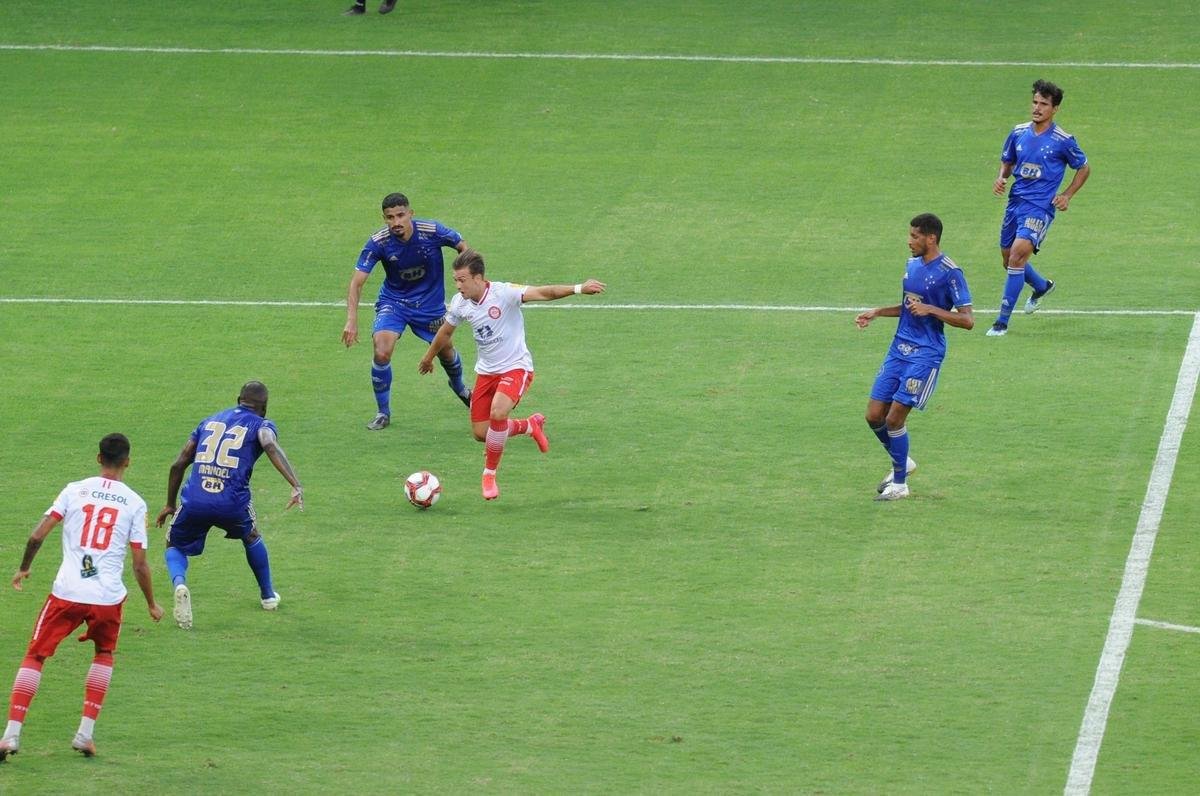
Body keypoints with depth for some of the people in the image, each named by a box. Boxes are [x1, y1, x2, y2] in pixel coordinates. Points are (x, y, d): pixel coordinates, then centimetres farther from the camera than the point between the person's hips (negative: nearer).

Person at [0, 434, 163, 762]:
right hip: (109, 596, 1)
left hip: (66, 592, -1)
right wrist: (152, 605, 17)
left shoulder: (75, 490, 4)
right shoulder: (135, 503, 3)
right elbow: (140, 565, 3)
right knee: (104, 655, 26)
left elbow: (37, 535, -1)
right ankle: (86, 733, 18)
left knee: (35, 657, 9)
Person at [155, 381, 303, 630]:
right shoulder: (260, 425, 11)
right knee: (251, 537, 32)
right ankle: (268, 595, 42)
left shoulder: (209, 421, 24)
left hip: (194, 502, 1)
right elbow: (271, 446, -14)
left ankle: (179, 583, -9)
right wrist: (296, 486, -25)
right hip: (232, 503, -1)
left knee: (175, 547, 23)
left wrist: (170, 504, 33)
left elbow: (178, 464, 22)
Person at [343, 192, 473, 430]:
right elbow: (357, 282, -22)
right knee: (382, 352, -21)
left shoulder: (432, 231, -24)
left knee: (445, 351, 16)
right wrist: (352, 321, -32)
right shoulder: (378, 242, -24)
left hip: (430, 303, 1)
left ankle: (459, 386, 52)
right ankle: (383, 412, -1)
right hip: (393, 301, -1)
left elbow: (463, 246, -6)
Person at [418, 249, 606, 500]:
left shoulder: (503, 293, -23)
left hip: (515, 367, -6)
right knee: (481, 433, 5)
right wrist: (428, 357, 32)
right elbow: (446, 331, 16)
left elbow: (543, 293, -35)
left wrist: (578, 289, -50)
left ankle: (490, 474, -10)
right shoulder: (460, 303, -4)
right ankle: (531, 425, 35)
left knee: (498, 412, -31)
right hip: (486, 372, 6)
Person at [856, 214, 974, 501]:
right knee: (874, 415, 4)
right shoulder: (912, 264, 11)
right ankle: (902, 463, 28)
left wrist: (930, 309, -22)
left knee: (894, 418, -10)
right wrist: (877, 313, 15)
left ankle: (899, 484, 7)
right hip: (899, 349, 8)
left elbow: (967, 320, -14)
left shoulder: (950, 273, -13)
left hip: (925, 355, -8)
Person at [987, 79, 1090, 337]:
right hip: (1016, 201, 6)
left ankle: (1003, 321, -16)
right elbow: (1007, 161, 20)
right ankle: (1042, 286, 49)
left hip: (1040, 206, -6)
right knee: (1009, 260, 15)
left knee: (1018, 254, -22)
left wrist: (1067, 196, -4)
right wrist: (1001, 179, -1)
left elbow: (1084, 168, 7)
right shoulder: (1019, 133, 5)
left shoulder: (1063, 141, -7)